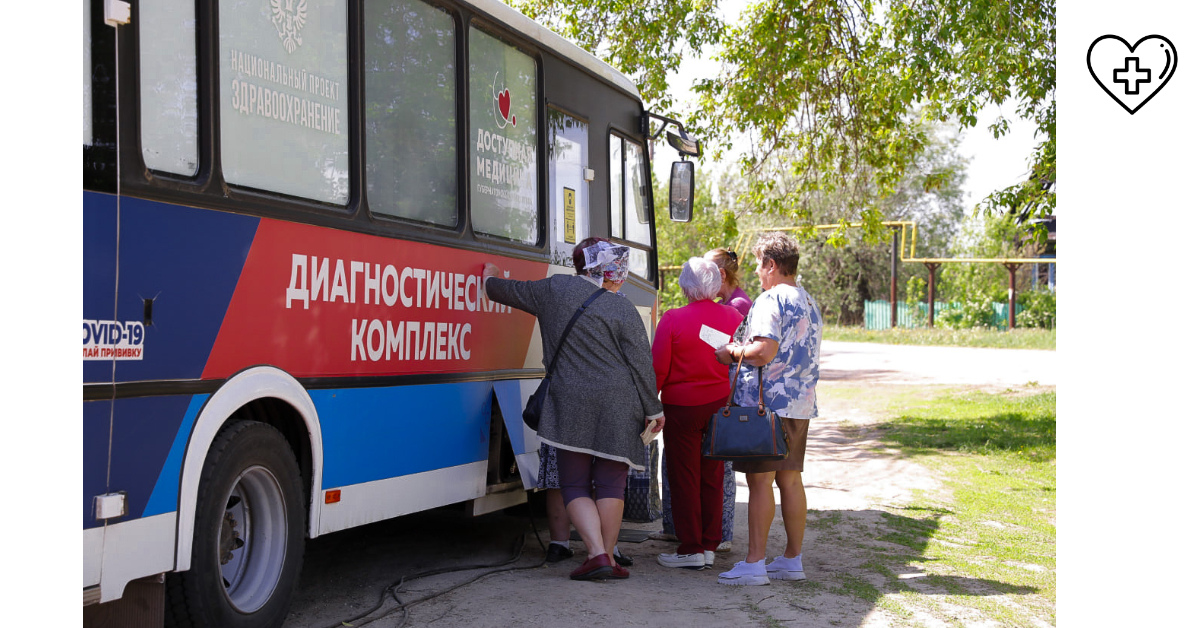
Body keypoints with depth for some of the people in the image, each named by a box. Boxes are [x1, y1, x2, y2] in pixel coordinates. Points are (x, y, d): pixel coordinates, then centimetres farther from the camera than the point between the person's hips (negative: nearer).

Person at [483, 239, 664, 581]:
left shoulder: (555, 288, 5)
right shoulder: (624, 310, -1)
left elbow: (510, 291, 21)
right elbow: (641, 364, -2)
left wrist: (491, 279, 43)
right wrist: (652, 409, 7)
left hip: (571, 403, 0)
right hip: (618, 406, 0)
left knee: (575, 485, 6)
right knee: (610, 485, 7)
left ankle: (597, 554, -7)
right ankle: (609, 557, 9)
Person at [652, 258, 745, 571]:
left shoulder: (673, 319, -13)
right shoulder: (734, 318, -1)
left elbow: (658, 369, -9)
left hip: (682, 407, -4)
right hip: (721, 405, 4)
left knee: (684, 478, 5)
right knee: (713, 478, 12)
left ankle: (691, 548, 8)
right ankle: (709, 547, 18)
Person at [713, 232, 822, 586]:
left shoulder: (770, 300, -12)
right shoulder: (809, 303, 17)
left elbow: (764, 352, -23)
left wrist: (733, 351, -5)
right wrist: (744, 349, 25)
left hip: (767, 403, -9)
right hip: (801, 402, 9)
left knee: (760, 480, -6)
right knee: (790, 480, 12)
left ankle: (754, 563, -4)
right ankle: (792, 560, 18)